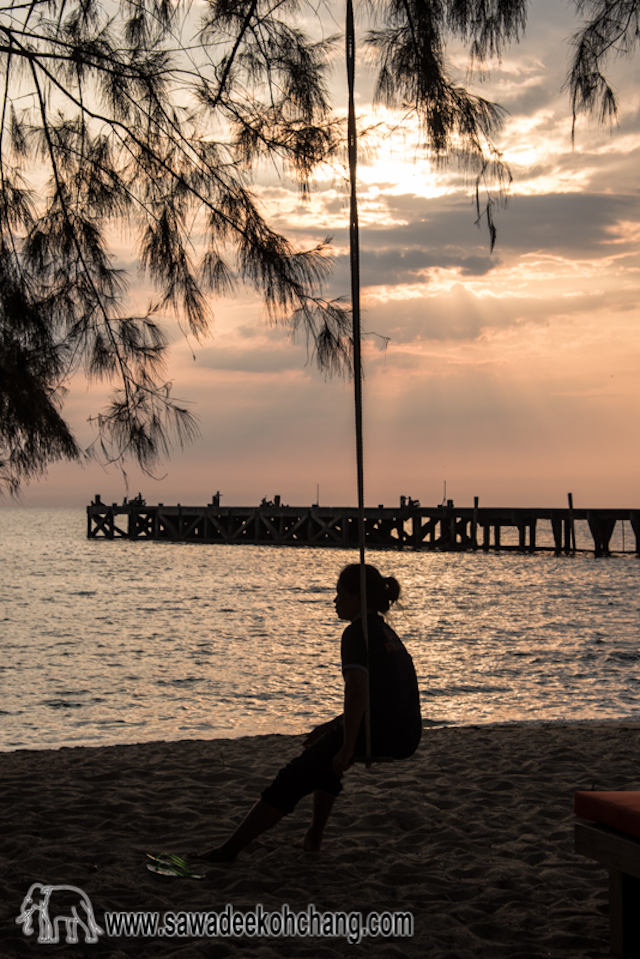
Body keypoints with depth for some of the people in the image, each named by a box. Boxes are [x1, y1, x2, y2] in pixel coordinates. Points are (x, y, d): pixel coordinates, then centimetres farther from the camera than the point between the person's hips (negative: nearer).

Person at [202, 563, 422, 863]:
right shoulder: (386, 632, 20)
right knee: (326, 751, 34)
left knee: (291, 780, -1)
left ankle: (230, 849, 1)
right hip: (406, 737, 9)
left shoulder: (357, 632, -9)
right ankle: (313, 838, 32)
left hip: (377, 737, -9)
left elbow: (358, 693, -22)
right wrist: (334, 726, 25)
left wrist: (346, 749, -20)